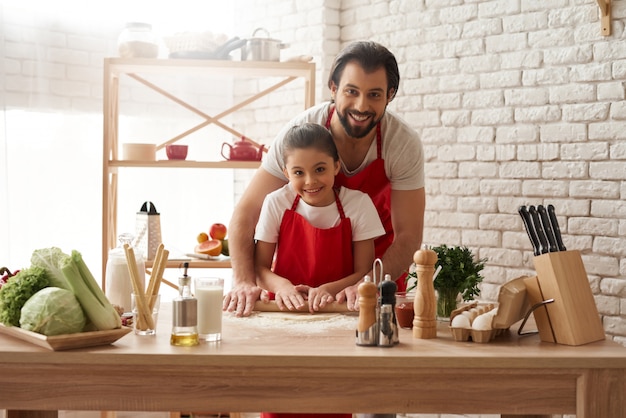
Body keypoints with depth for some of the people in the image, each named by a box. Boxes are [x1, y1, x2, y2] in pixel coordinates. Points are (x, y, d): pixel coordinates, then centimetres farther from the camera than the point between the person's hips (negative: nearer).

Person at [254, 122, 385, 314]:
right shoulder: (276, 203, -3)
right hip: (286, 308, 1)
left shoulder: (359, 204, -5)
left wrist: (328, 290, -20)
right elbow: (259, 267, -2)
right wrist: (283, 286, -22)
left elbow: (364, 273, -4)